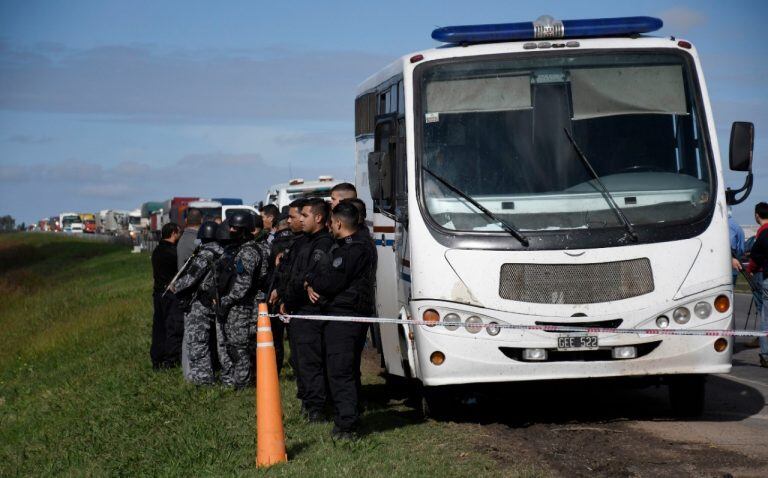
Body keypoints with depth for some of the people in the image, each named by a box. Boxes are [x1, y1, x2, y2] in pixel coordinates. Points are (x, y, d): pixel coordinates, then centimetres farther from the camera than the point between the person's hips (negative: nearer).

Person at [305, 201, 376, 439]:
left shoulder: (351, 250, -17)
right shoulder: (361, 245, 19)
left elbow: (332, 282, -21)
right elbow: (331, 277, 22)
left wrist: (310, 279, -1)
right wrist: (313, 285, 2)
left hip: (343, 315, -11)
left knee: (340, 372, -11)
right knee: (349, 371, 16)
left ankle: (346, 425, -13)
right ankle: (346, 421, 24)